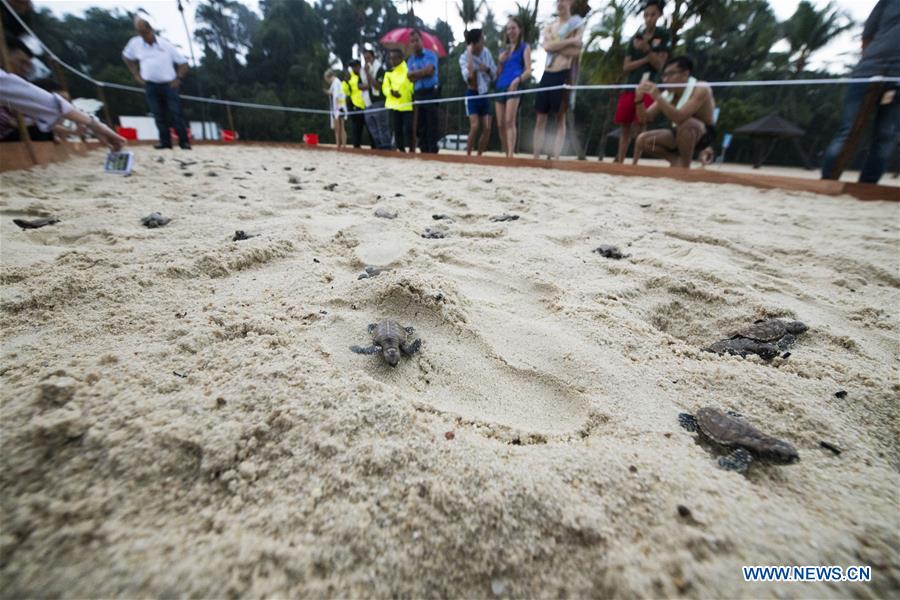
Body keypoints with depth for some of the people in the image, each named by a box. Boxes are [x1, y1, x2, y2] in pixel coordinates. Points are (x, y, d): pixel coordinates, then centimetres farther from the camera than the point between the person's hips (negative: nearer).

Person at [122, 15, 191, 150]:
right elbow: (126, 56, 18)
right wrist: (136, 74, 9)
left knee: (175, 113, -9)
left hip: (168, 84, -3)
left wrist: (178, 78, -9)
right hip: (150, 85, 3)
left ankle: (184, 141, -6)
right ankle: (165, 141, 5)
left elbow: (183, 62, 0)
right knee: (159, 115, 2)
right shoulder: (135, 43, 3)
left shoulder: (166, 44, -4)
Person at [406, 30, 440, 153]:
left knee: (431, 125, -9)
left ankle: (433, 151, -9)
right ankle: (424, 151, 10)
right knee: (420, 126, 4)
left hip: (430, 93, -5)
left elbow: (429, 70, -11)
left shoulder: (430, 54, 3)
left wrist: (415, 73, -1)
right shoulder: (410, 60, 16)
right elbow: (410, 77, 3)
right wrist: (423, 73, -8)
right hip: (417, 94, 5)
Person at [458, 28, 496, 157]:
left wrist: (487, 69, -13)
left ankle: (479, 155, 9)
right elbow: (468, 76, -31)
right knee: (474, 127, -19)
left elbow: (495, 75, 7)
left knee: (487, 128, -4)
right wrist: (470, 54, -26)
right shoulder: (464, 57, -11)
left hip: (484, 94, 5)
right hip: (472, 95, -5)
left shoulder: (486, 52, 3)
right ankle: (468, 155, -6)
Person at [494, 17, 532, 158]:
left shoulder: (524, 47, 10)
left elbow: (528, 71, -2)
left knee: (509, 122, -21)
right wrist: (501, 61, 5)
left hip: (514, 87, -6)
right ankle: (506, 154, 8)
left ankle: (511, 155, -28)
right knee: (500, 125, 0)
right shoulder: (504, 49, 26)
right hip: (500, 87, 6)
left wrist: (518, 80, -22)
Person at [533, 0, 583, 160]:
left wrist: (555, 45, -5)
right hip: (547, 74, 5)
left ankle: (555, 157, -10)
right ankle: (536, 157, 0)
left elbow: (576, 51, -9)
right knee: (540, 118, 0)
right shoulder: (550, 27, 18)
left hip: (563, 75, -5)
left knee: (560, 118, -6)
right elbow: (547, 46, -2)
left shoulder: (577, 25, 5)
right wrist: (570, 41, -8)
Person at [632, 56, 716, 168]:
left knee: (686, 123, -40)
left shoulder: (701, 89, -24)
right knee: (643, 140, -8)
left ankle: (685, 166, -21)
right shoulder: (668, 94, -4)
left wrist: (658, 97, -41)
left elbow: (680, 118, -40)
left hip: (703, 134, -7)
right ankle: (678, 161, 3)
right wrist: (639, 99, -21)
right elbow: (645, 118, -4)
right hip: (682, 134, 7)